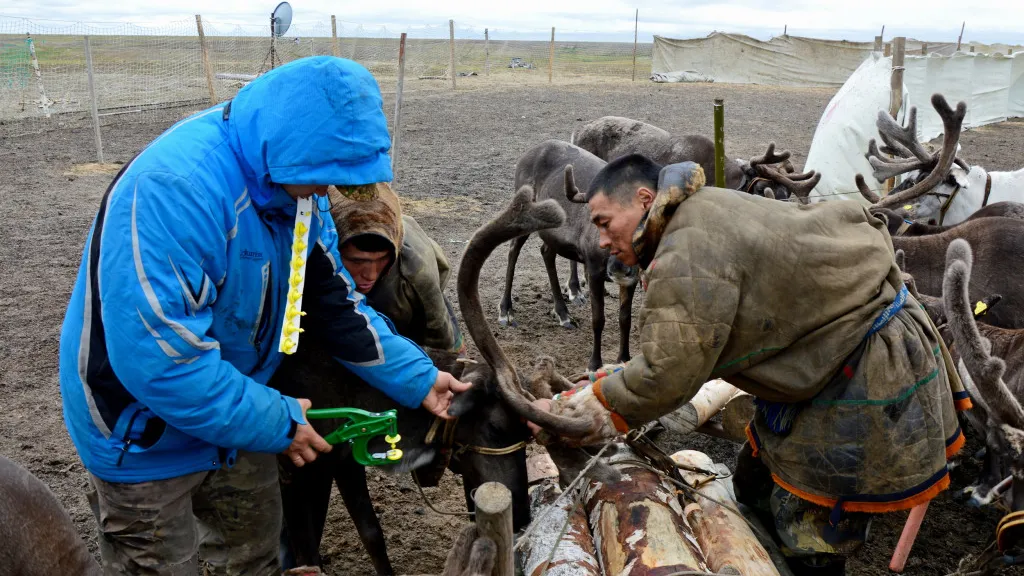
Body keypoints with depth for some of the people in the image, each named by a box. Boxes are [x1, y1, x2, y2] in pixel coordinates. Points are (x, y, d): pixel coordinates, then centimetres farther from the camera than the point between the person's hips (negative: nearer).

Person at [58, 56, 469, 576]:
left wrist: (419, 379, -4)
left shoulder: (294, 181, -7)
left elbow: (335, 299, 1)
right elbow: (160, 358, -37)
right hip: (147, 432, -7)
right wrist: (278, 423, -25)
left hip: (233, 415, 7)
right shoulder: (177, 188, -35)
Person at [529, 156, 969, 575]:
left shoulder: (689, 248, -24)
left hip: (869, 374, -10)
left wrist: (561, 412, -16)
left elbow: (666, 378, -25)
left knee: (808, 539, 1)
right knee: (756, 487, 18)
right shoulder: (710, 212, 7)